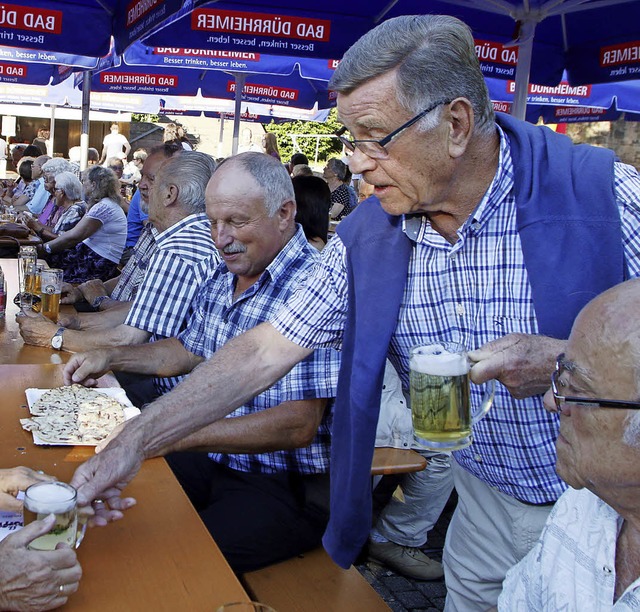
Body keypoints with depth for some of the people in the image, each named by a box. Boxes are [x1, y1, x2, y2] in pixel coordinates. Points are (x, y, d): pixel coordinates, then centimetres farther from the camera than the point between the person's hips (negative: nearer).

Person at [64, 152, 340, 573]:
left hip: (289, 488, -8)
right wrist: (111, 358, 14)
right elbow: (189, 351, 26)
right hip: (213, 456, 8)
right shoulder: (224, 276, 8)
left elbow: (299, 425, -28)